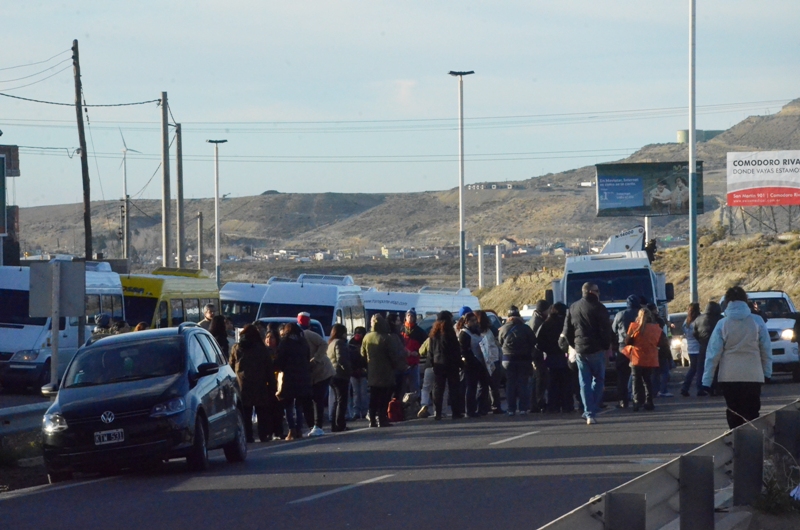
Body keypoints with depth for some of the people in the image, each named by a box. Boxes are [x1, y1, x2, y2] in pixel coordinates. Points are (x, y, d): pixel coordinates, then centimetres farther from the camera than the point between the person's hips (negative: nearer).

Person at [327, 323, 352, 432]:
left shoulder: (331, 343, 20)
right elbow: (341, 359, -20)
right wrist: (349, 370, -14)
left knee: (337, 401, 14)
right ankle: (340, 425, -12)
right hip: (341, 375, -10)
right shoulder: (339, 343, -10)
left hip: (333, 375, 10)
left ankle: (334, 425, 13)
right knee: (342, 400, -8)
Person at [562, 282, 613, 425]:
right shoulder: (598, 308, -9)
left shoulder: (573, 308, 9)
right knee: (598, 379, 10)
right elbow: (606, 330, -10)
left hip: (579, 350, 4)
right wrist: (607, 346, 3)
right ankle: (592, 411, 4)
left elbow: (567, 331, 12)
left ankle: (589, 414, -1)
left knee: (585, 382, 6)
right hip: (596, 349, -4)